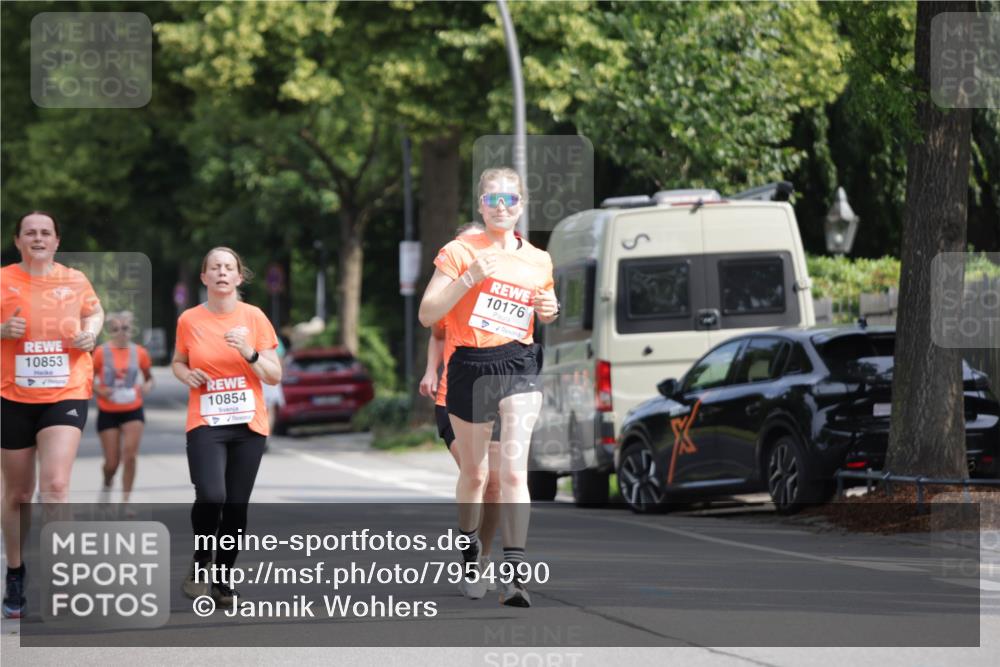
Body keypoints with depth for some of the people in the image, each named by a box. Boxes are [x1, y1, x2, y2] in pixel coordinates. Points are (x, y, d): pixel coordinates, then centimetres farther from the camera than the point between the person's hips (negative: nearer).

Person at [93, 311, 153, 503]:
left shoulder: (139, 352, -1)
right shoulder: (101, 353, -6)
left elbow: (149, 377, 14)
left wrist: (147, 386, -8)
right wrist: (99, 391, -18)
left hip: (133, 411, 1)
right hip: (108, 413, -1)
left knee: (130, 456, -13)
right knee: (112, 462, 0)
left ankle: (125, 501, -5)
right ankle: (107, 484, 35)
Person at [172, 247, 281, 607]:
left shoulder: (254, 317, 1)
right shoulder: (189, 320, 2)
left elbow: (275, 376, 3)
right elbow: (178, 362, 19)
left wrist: (249, 353, -15)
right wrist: (187, 375, -3)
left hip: (248, 425, 1)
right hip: (205, 424, -1)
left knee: (236, 506, 1)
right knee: (210, 496, -22)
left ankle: (223, 581, 15)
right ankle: (200, 563, 1)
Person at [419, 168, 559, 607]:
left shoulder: (539, 261, 10)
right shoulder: (460, 252, -2)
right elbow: (427, 314, -8)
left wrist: (549, 311, 3)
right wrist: (469, 278, -19)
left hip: (519, 368, 1)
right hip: (470, 368, -1)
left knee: (514, 470, -15)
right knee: (473, 472, 12)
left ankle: (514, 574, -19)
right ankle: (470, 550, 38)